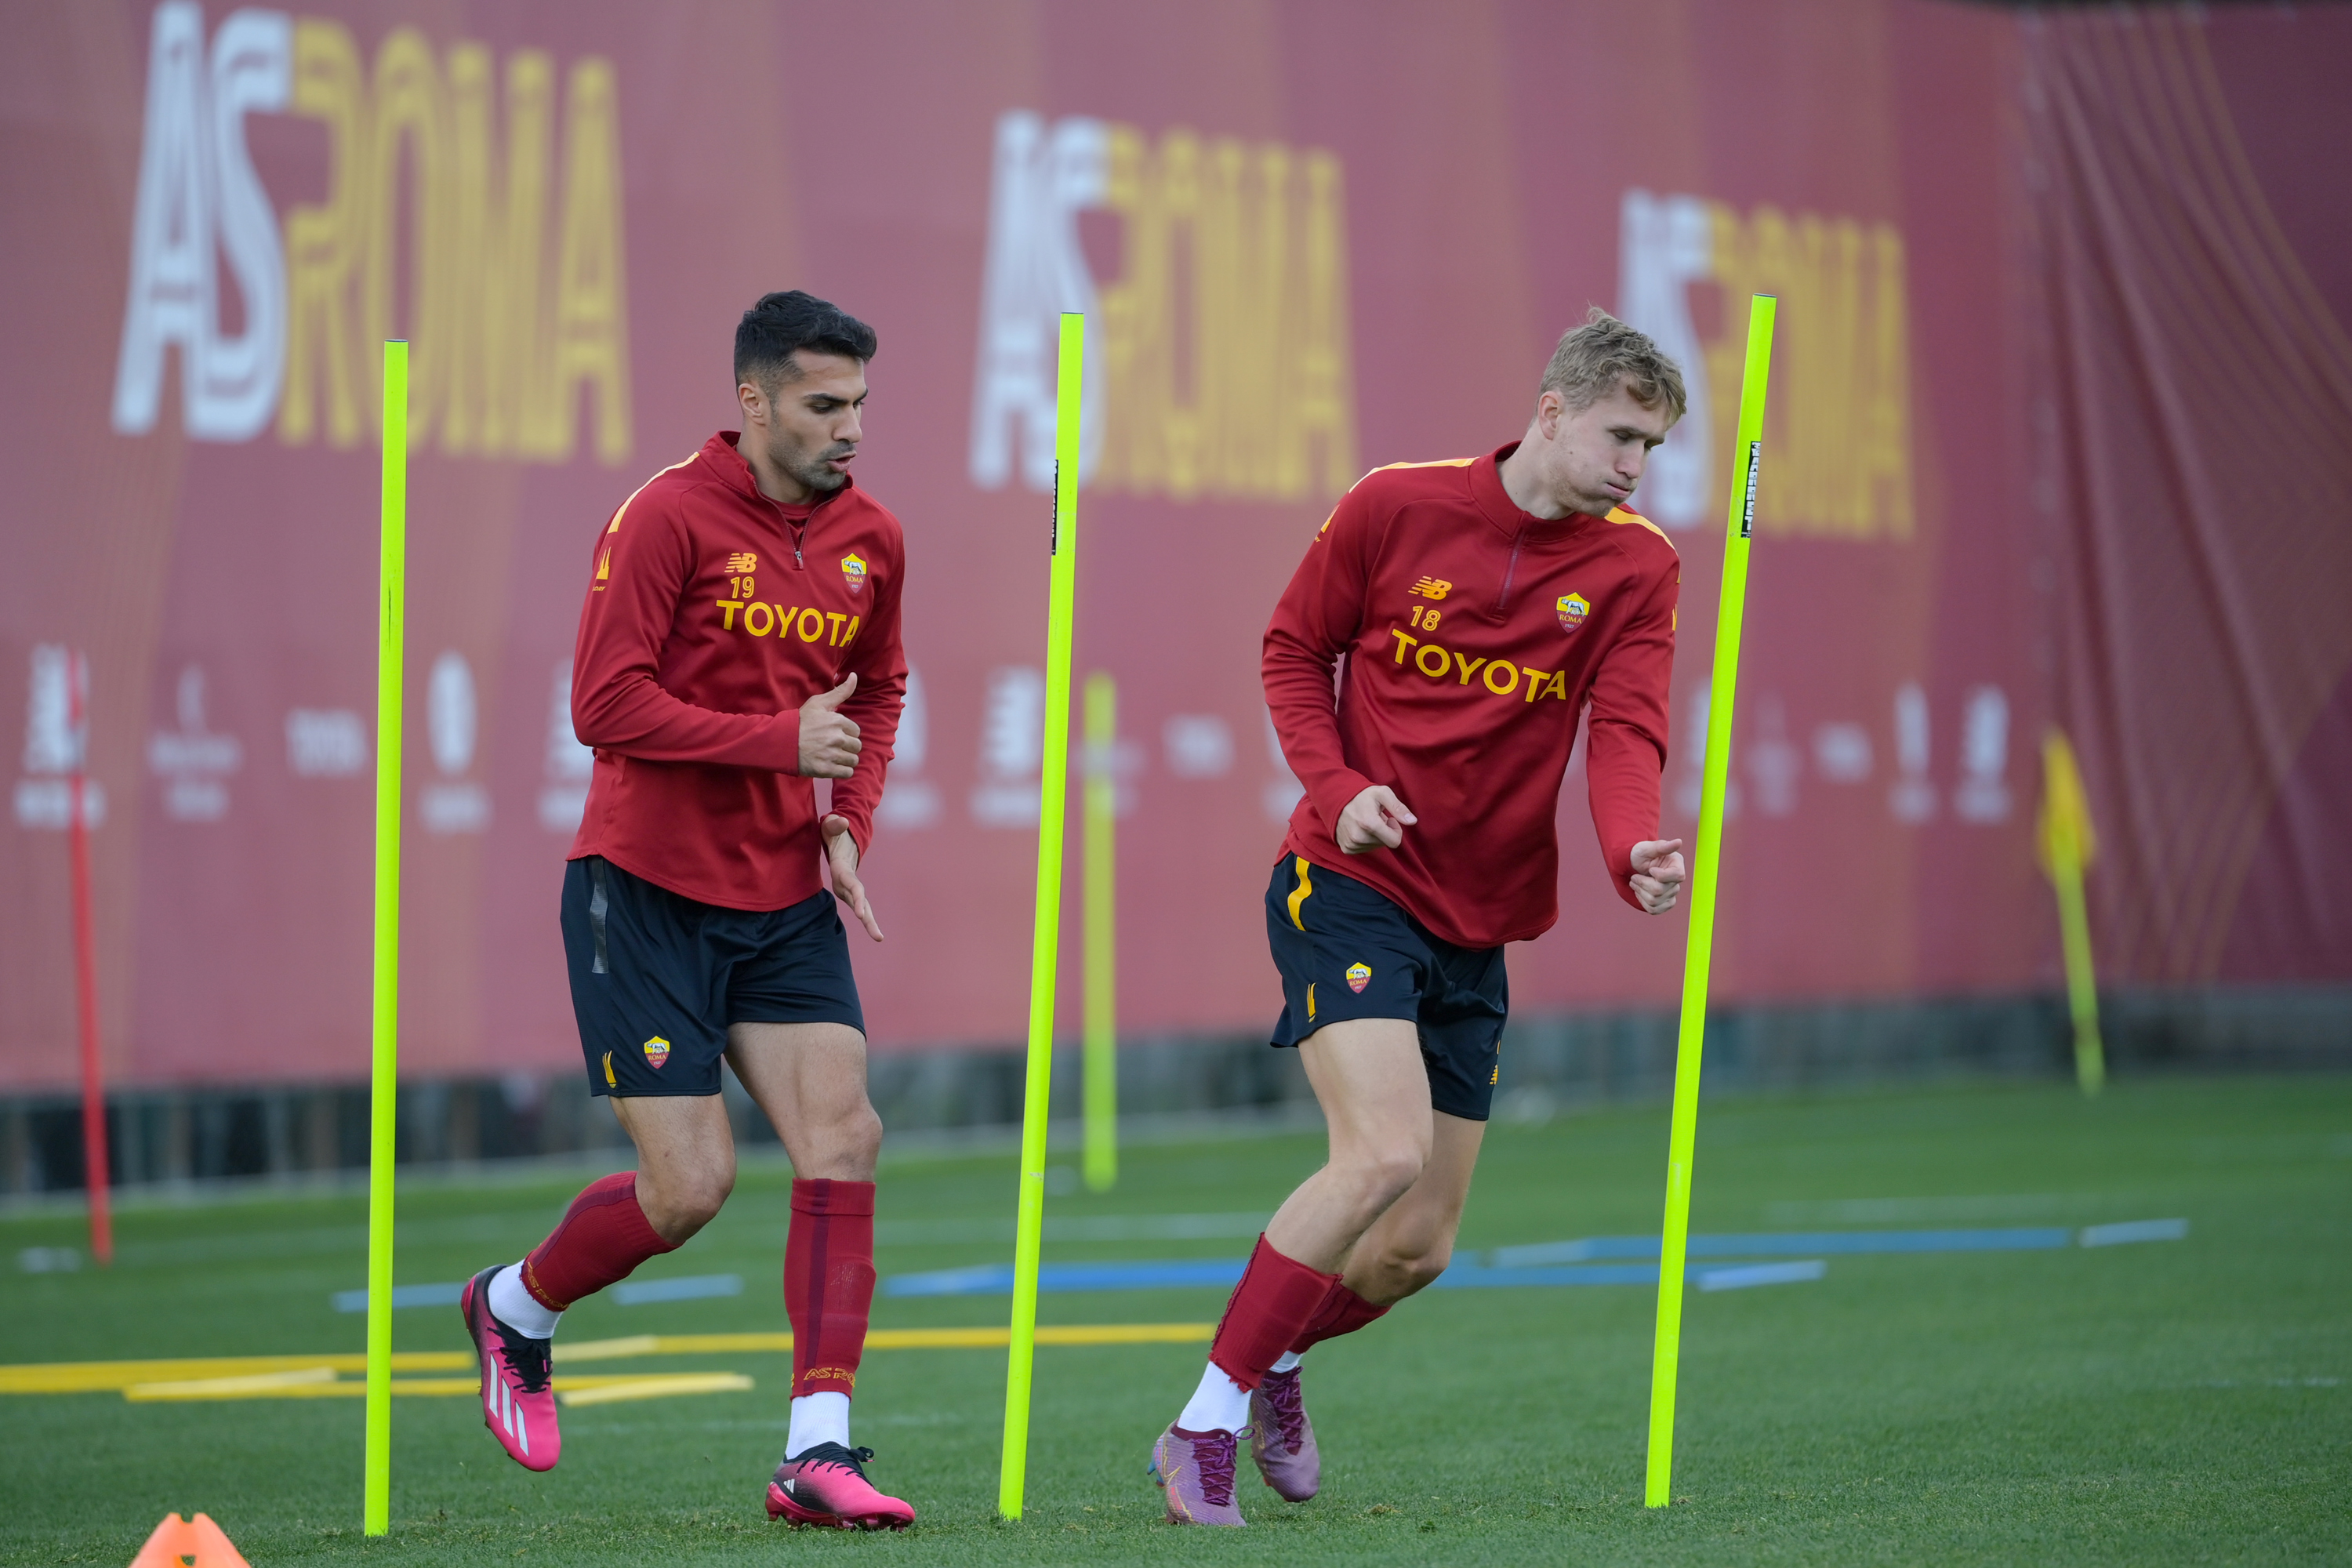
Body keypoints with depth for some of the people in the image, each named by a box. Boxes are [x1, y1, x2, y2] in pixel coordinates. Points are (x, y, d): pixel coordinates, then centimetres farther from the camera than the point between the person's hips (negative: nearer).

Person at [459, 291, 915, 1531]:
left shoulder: (870, 541, 6)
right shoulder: (667, 519, -13)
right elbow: (607, 705, -18)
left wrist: (848, 824, 6)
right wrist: (782, 740, -20)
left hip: (785, 903, 6)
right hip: (646, 892, -6)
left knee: (841, 1139, -10)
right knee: (690, 1184, -7)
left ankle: (818, 1451, -9)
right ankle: (511, 1309, 23)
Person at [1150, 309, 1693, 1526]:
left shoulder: (1635, 567, 0)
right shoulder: (1395, 508, -6)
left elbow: (1624, 730, -9)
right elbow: (1293, 651, 5)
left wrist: (1634, 847, -30)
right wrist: (1336, 788, -11)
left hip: (1478, 924, 5)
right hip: (1350, 882, -5)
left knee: (1420, 1249, 6)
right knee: (1385, 1151, -25)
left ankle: (1275, 1358, 38)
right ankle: (1206, 1425, -15)